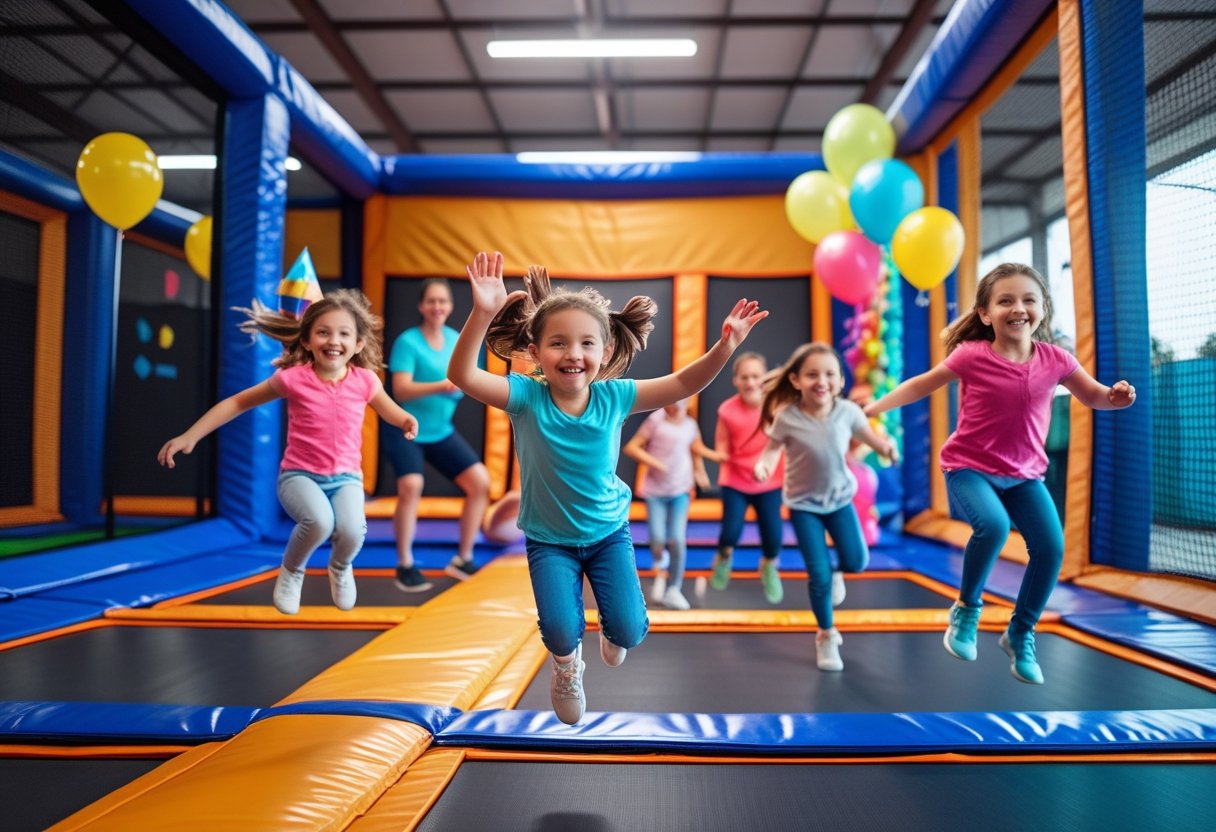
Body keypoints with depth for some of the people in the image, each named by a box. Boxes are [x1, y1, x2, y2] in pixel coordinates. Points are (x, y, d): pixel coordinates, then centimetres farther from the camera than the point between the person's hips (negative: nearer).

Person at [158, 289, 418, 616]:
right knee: (319, 521, -34)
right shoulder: (294, 378, -10)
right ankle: (291, 570, 4)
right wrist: (189, 436, -3)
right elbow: (238, 402, 1)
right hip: (299, 475, -2)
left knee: (352, 531, -28)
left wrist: (407, 421, -5)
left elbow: (387, 408, 17)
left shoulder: (365, 380, -5)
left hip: (346, 477, 2)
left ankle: (340, 567, 14)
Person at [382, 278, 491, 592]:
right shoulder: (408, 341, -15)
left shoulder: (458, 340, 2)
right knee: (411, 486, -28)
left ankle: (462, 560, 11)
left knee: (480, 482, -3)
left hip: (441, 431, 6)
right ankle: (405, 566, -9)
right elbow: (401, 390, -24)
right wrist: (441, 386, -37)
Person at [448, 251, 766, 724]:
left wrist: (725, 345, -32)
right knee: (561, 630, -15)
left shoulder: (613, 397, -16)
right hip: (548, 539, -1)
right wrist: (482, 313, -50)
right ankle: (567, 667, 25)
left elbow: (684, 384, -16)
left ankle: (612, 636, 38)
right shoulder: (526, 397, -21)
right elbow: (462, 375, -34)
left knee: (629, 629, -4)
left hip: (608, 531, 2)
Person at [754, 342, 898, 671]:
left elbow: (869, 436, -2)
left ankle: (833, 570, 39)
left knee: (856, 562, 1)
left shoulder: (848, 411, -16)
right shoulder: (787, 417, -23)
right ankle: (826, 636, 19)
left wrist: (887, 446, -23)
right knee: (819, 575, -3)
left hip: (839, 497, 3)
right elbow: (773, 448, -11)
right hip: (803, 503, -2)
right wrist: (763, 465, -32)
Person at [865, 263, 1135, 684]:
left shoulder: (1055, 359, -4)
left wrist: (1117, 396, -11)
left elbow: (1093, 396, 12)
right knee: (993, 525, -31)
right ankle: (967, 609, -2)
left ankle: (1021, 633, 15)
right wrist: (872, 408, -5)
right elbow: (922, 385, -1)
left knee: (1051, 547, -11)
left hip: (1024, 474, 4)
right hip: (969, 468, -4)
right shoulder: (972, 356, -14)